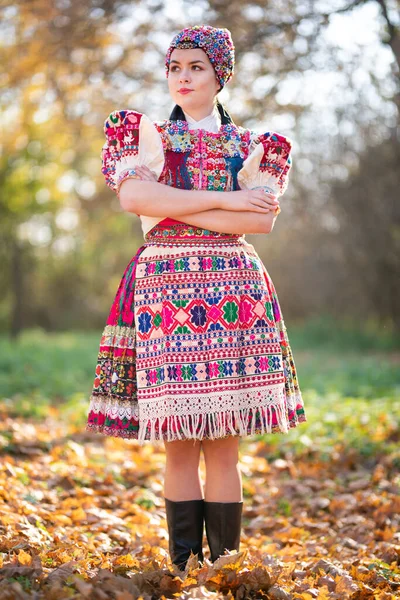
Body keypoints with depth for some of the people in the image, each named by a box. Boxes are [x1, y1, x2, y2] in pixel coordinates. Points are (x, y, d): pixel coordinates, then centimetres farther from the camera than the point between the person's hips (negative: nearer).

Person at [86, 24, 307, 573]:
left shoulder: (253, 148, 15)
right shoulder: (145, 135, 14)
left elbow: (263, 220, -4)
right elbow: (133, 197, -8)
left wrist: (172, 208, -8)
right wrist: (225, 200, -9)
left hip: (232, 292, 0)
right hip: (163, 290, 0)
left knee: (223, 446, -1)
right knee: (179, 444, -1)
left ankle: (224, 560, 7)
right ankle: (183, 565, 9)